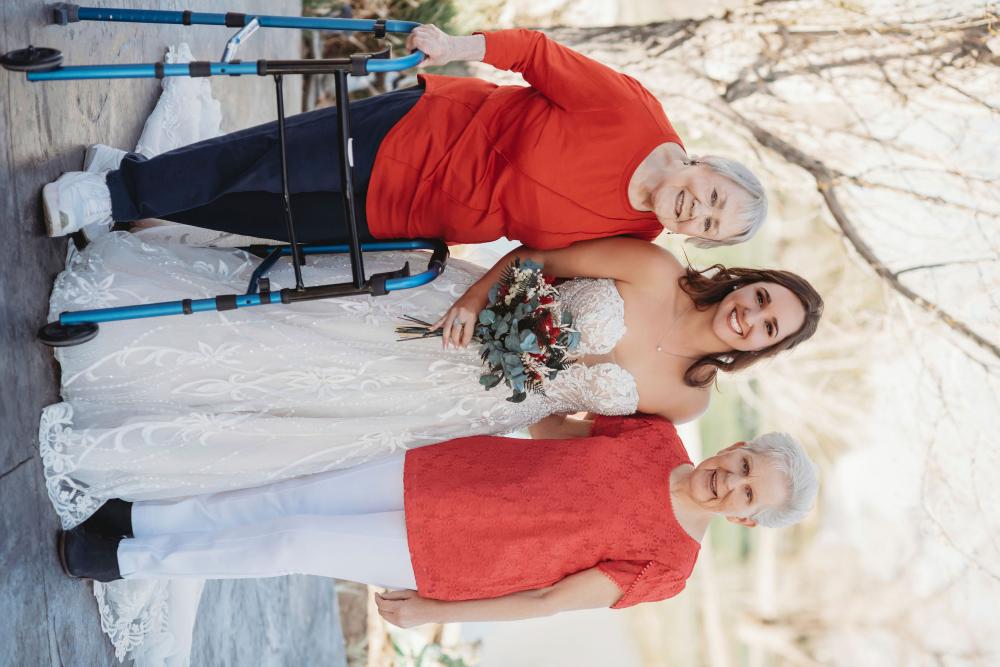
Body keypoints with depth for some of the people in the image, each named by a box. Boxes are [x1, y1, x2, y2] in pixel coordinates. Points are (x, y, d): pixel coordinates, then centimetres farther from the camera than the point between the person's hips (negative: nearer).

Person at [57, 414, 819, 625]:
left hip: (438, 556, -4)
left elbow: (549, 600, -14)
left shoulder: (666, 564, -18)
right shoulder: (658, 437, -5)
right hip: (441, 471, 4)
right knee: (287, 499, 2)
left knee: (285, 545, -4)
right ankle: (135, 521, 22)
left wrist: (429, 614, -10)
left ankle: (129, 560, 16)